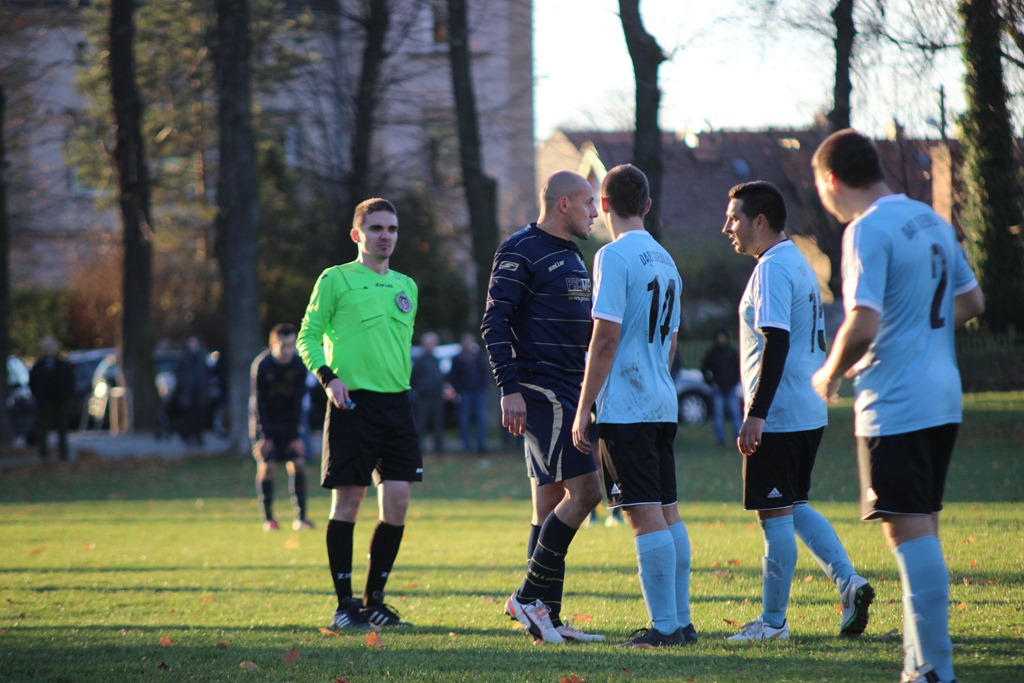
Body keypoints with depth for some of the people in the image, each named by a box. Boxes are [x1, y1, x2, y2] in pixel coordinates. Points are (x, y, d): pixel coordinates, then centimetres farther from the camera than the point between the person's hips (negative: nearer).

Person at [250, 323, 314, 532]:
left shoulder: (299, 365, -10)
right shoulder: (261, 365, -17)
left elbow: (298, 402, -4)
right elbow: (258, 402, -14)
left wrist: (296, 434, -8)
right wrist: (263, 435, -17)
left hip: (288, 421, 3)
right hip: (265, 423, -3)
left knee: (298, 464, -8)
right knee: (266, 466, -11)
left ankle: (300, 517, -4)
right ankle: (268, 519, -4)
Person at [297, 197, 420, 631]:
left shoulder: (406, 287, 17)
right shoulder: (336, 280, 1)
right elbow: (308, 337, 0)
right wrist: (328, 376, -15)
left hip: (397, 401, 5)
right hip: (353, 401, -5)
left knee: (397, 503, -1)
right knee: (347, 501, -3)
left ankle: (374, 599, 11)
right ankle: (345, 604, 4)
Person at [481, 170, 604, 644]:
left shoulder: (571, 256, 20)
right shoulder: (521, 251, -9)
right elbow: (495, 322, -14)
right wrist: (509, 388, -20)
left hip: (567, 393, 9)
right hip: (540, 390, -9)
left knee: (551, 504, 8)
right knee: (583, 489, -15)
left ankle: (547, 618, 9)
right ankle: (528, 596, -9)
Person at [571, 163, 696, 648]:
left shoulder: (615, 256, -10)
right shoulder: (665, 260, 15)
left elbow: (605, 339, -16)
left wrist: (583, 410, -12)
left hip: (624, 406, -8)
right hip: (663, 405, 8)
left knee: (646, 514, -8)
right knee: (667, 512, 10)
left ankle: (664, 625, -10)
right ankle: (681, 622, 12)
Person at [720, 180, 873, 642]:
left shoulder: (772, 269, -15)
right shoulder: (799, 264, 15)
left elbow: (776, 344, -23)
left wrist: (755, 414, -24)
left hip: (778, 415, -10)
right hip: (809, 411, 10)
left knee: (775, 515, -2)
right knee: (793, 507, 18)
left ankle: (772, 621, 5)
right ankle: (848, 582, 7)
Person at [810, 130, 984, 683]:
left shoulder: (868, 231, -14)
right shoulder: (931, 220, 12)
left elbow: (863, 325, -22)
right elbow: (971, 303, 20)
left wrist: (829, 374, -6)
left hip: (894, 406, -9)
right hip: (943, 398, 9)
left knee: (909, 529, -8)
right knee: (922, 527, 15)